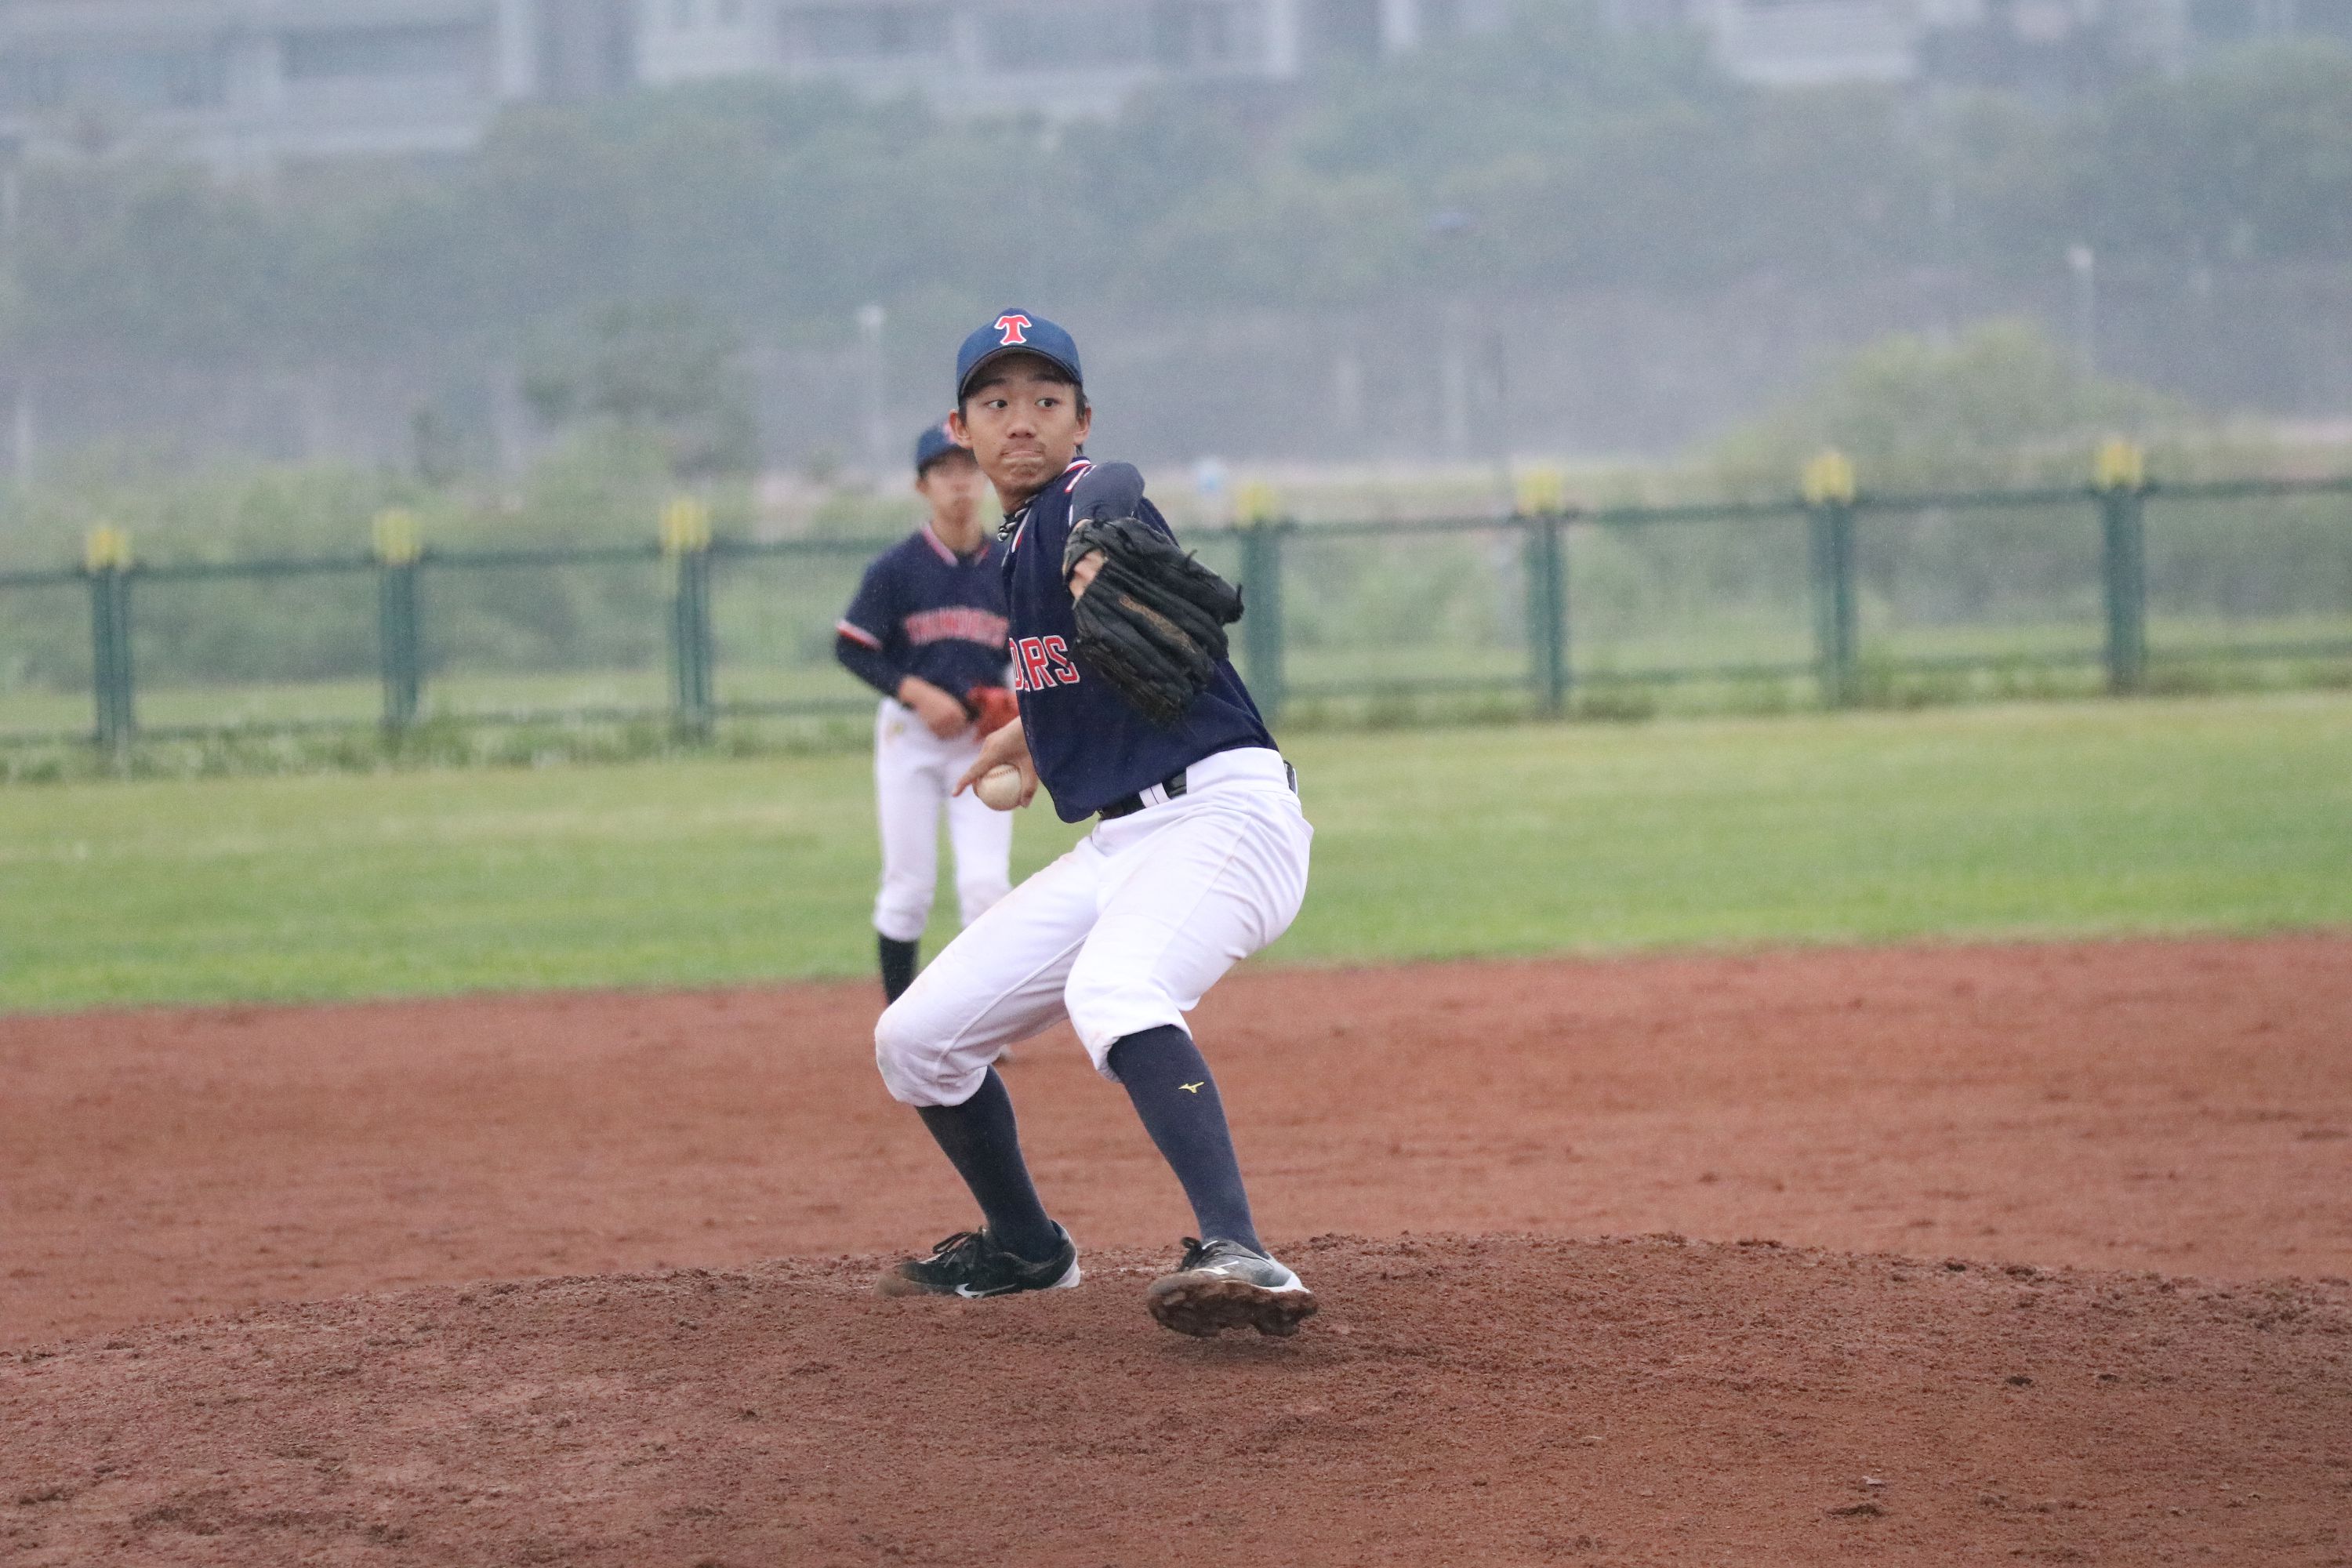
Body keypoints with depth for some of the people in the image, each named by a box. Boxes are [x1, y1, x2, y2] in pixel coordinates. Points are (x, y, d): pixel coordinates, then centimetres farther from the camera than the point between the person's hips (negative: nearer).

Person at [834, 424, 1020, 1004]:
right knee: (909, 886, 1)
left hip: (983, 739, 2)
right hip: (910, 737, -2)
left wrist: (1019, 702, -6)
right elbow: (851, 647, -5)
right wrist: (918, 693, -17)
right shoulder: (897, 568, -5)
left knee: (986, 883, -10)